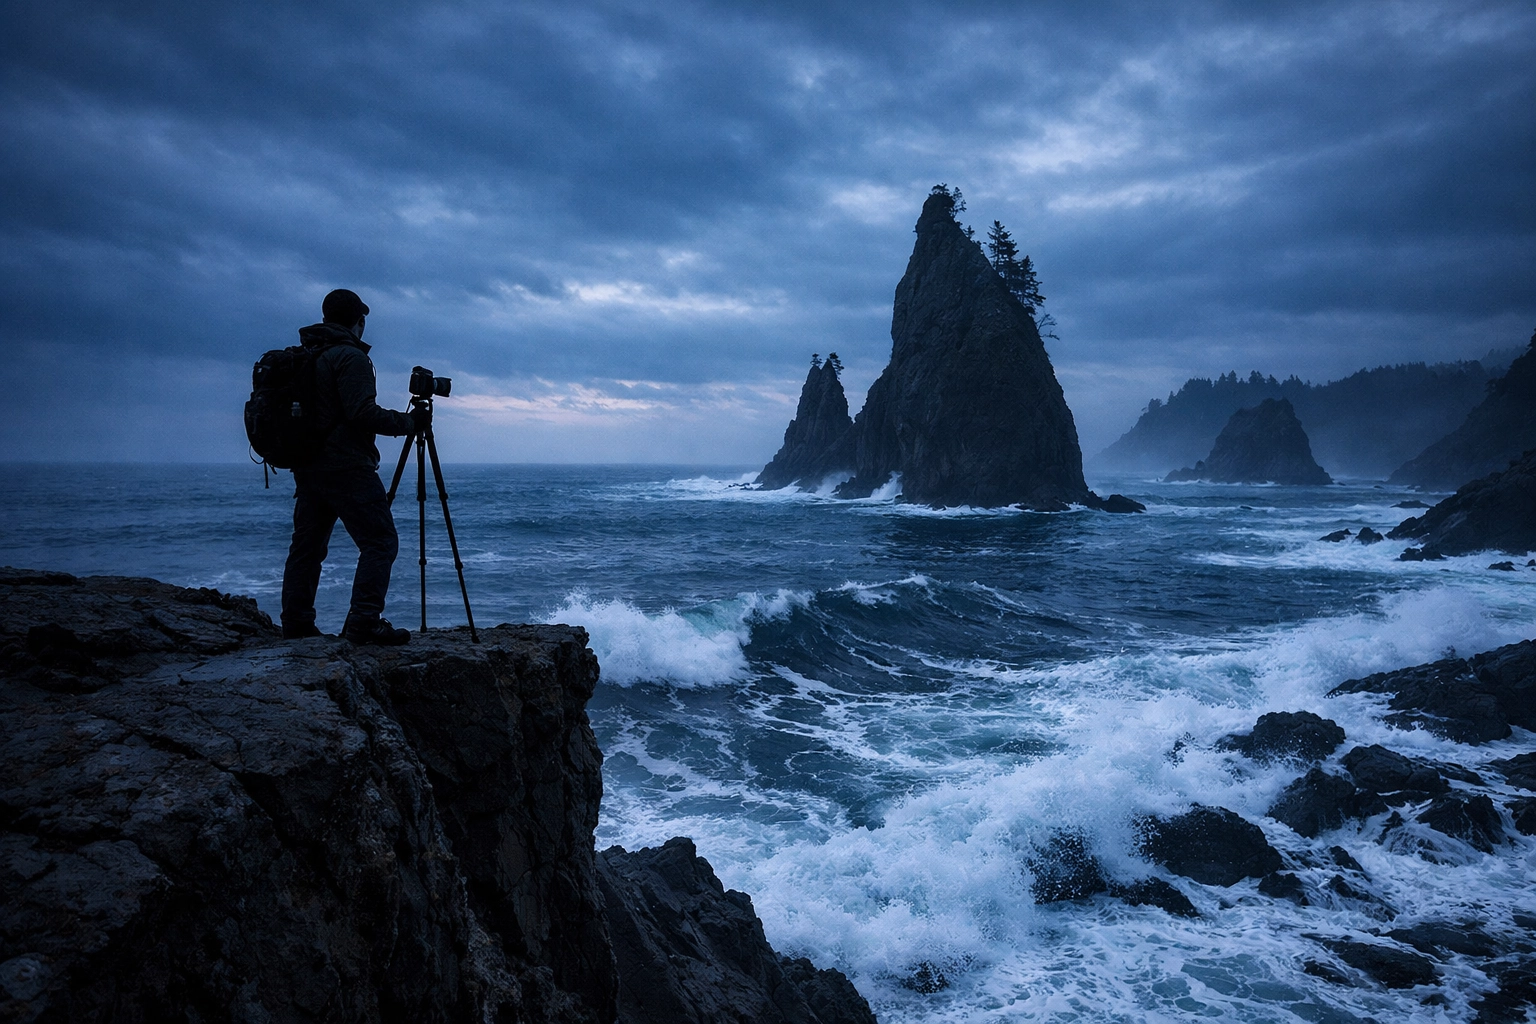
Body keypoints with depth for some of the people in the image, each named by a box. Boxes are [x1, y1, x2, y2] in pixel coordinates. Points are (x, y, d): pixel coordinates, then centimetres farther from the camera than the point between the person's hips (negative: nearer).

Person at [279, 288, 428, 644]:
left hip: (307, 466, 10)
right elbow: (363, 414, -20)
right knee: (380, 542, -8)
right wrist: (410, 422, -10)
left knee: (307, 546, 13)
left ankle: (296, 623, 16)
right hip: (346, 468, -9)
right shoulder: (350, 356, -11)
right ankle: (364, 622, -15)